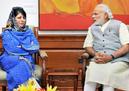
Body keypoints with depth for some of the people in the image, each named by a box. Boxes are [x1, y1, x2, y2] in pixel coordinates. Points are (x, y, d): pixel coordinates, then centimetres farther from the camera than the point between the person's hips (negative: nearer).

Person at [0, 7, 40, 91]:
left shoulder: (29, 31, 15)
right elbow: (11, 50, -9)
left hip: (27, 59, 2)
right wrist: (28, 47, -2)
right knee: (22, 65, -36)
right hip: (10, 61, -2)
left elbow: (36, 47, 4)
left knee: (23, 65, -34)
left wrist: (21, 47, -5)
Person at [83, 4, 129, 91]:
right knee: (91, 70, -30)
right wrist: (95, 54, -7)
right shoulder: (92, 28, 24)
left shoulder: (119, 25, 9)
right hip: (98, 60, 3)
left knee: (109, 72, -35)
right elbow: (88, 46, 17)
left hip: (118, 60, -3)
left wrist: (111, 56, -16)